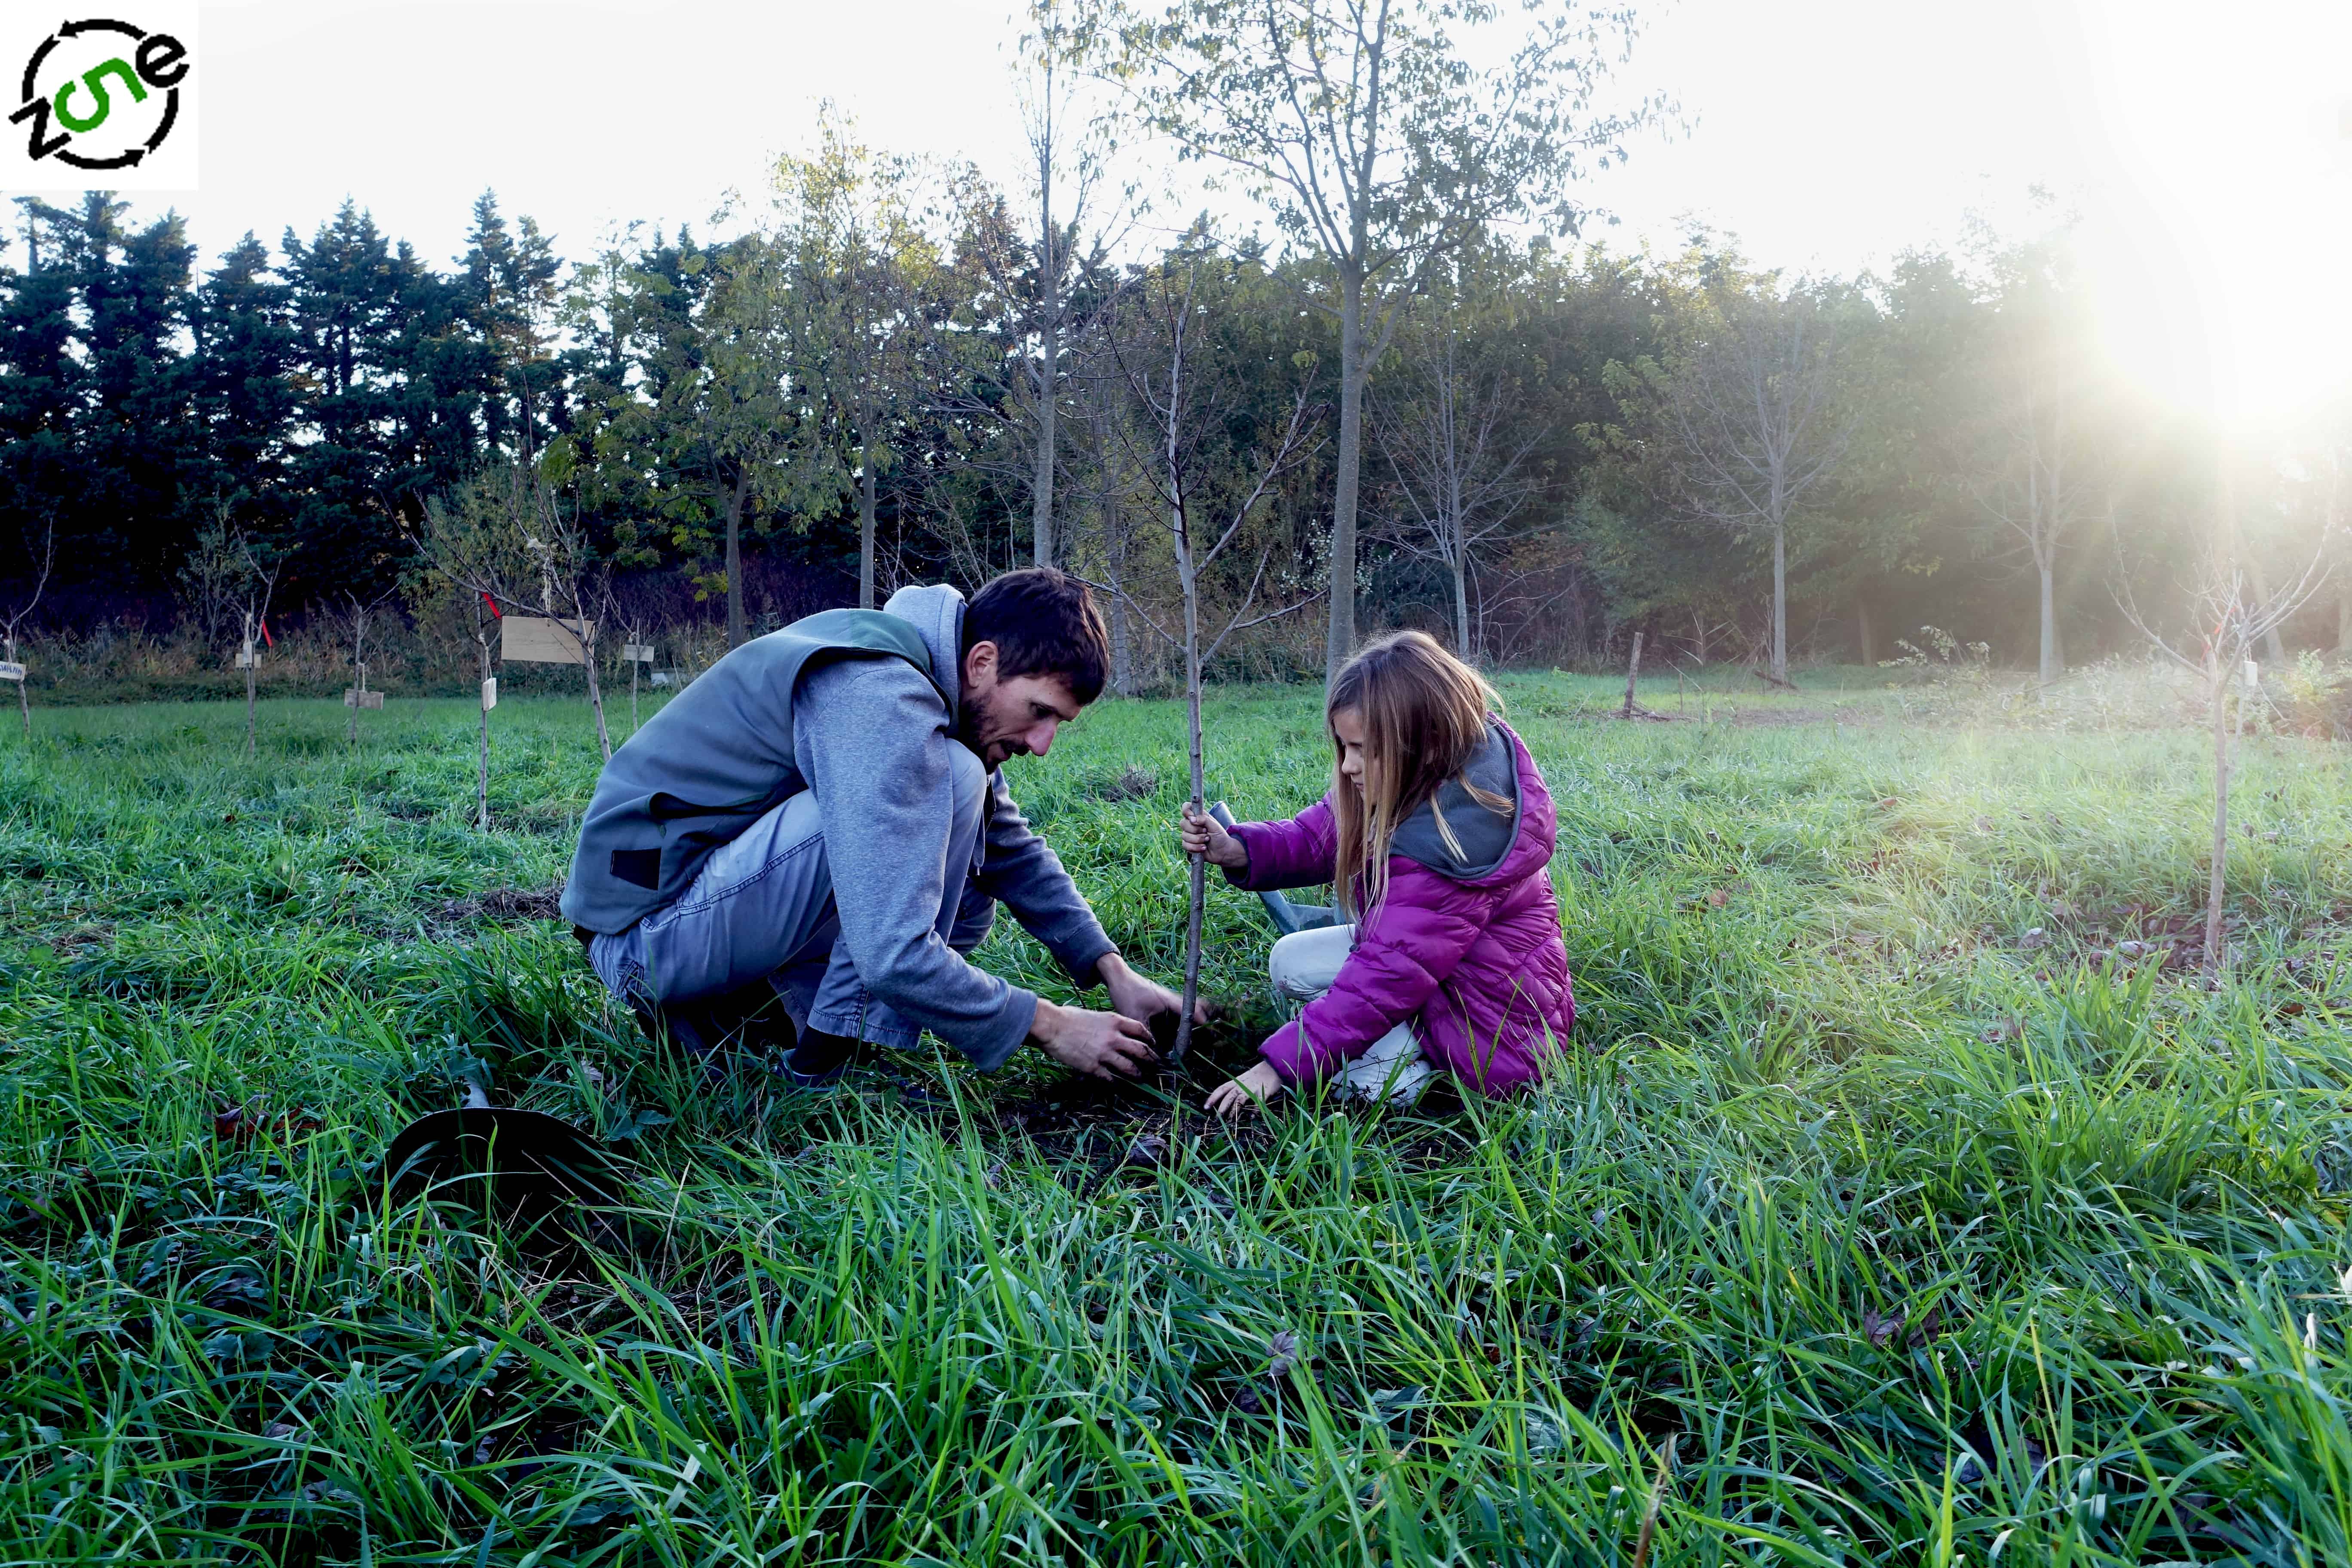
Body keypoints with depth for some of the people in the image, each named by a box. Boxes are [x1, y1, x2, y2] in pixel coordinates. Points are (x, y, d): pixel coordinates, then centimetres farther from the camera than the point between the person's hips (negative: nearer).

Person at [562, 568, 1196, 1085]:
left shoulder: (939, 689, 6)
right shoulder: (879, 700, -25)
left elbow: (1015, 851, 17)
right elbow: (894, 958, -31)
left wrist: (1115, 973, 7)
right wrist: (1050, 1026, -19)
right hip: (642, 920, -10)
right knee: (949, 782, -22)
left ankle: (721, 1010, 9)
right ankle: (821, 1066, -14)